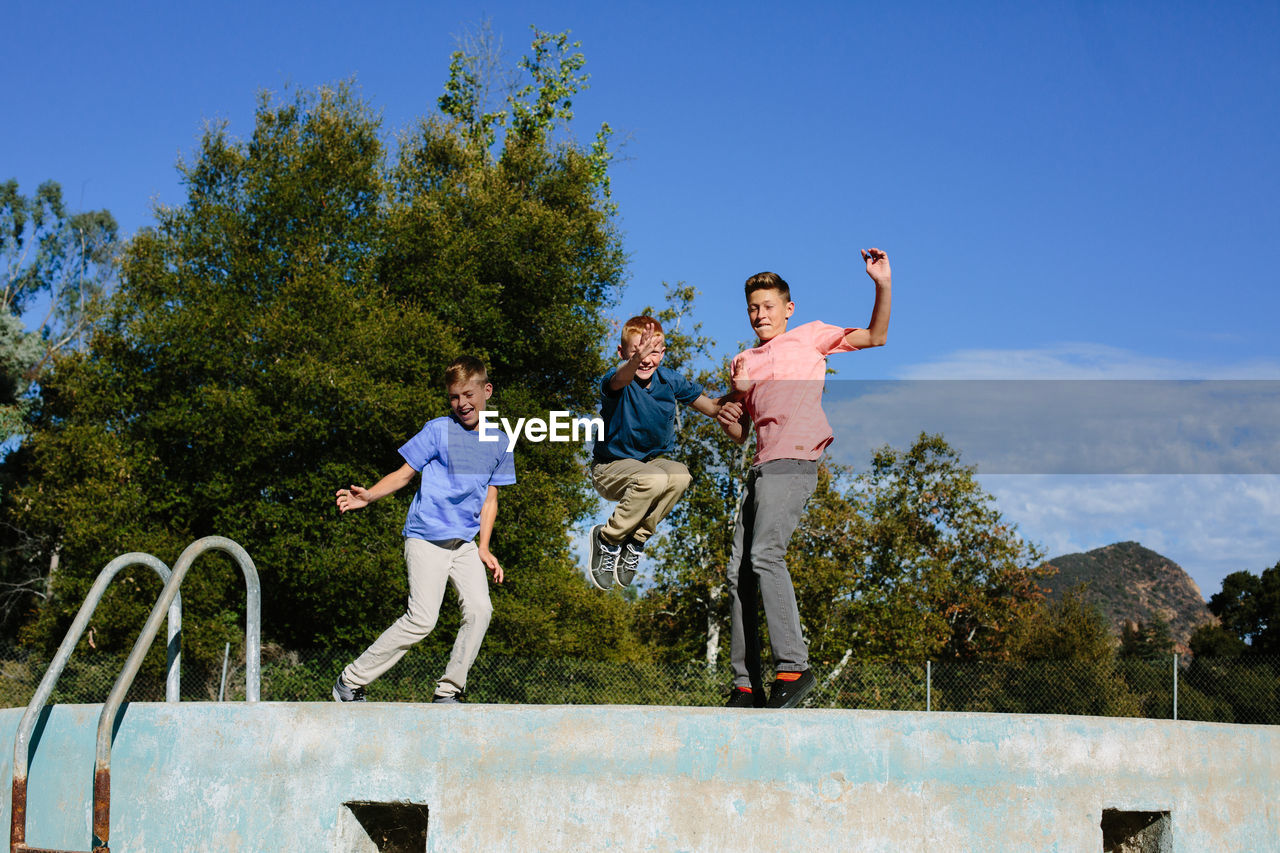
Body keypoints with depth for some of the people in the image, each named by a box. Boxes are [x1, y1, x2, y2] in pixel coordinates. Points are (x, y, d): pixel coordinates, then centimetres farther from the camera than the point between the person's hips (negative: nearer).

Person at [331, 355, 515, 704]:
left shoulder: (498, 443, 12)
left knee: (480, 609, -15)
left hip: (464, 542, 5)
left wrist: (484, 548, 9)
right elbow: (404, 474, -2)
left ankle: (448, 691, -3)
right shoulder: (438, 430, -2)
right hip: (426, 538, -5)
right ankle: (351, 682, -4)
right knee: (422, 619, -15)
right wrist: (368, 496, -19)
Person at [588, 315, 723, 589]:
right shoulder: (615, 381, -22)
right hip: (611, 467, -5)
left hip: (652, 460, 5)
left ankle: (636, 541, -8)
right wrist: (637, 358, -72)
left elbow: (711, 407, 5)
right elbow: (620, 379, -49)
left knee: (680, 476, -27)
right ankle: (607, 539, -12)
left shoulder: (670, 380, -6)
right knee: (654, 479, -35)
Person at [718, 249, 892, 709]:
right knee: (738, 571, 0)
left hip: (794, 462, -7)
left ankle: (792, 666, -28)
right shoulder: (743, 361, 28)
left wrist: (882, 287, -6)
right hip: (760, 467, 7)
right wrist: (729, 416, 4)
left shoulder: (810, 336, 14)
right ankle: (746, 686, 3)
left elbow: (875, 337, 8)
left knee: (764, 555, -26)